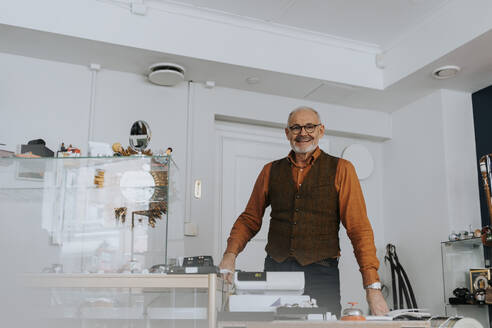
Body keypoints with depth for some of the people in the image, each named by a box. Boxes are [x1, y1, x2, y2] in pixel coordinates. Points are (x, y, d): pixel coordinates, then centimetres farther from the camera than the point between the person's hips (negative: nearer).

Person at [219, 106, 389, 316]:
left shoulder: (340, 170, 3)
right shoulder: (271, 171, 12)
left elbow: (359, 228, -2)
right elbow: (249, 219, 15)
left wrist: (372, 287, -10)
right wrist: (230, 255, -3)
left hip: (321, 274, -2)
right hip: (275, 269, 2)